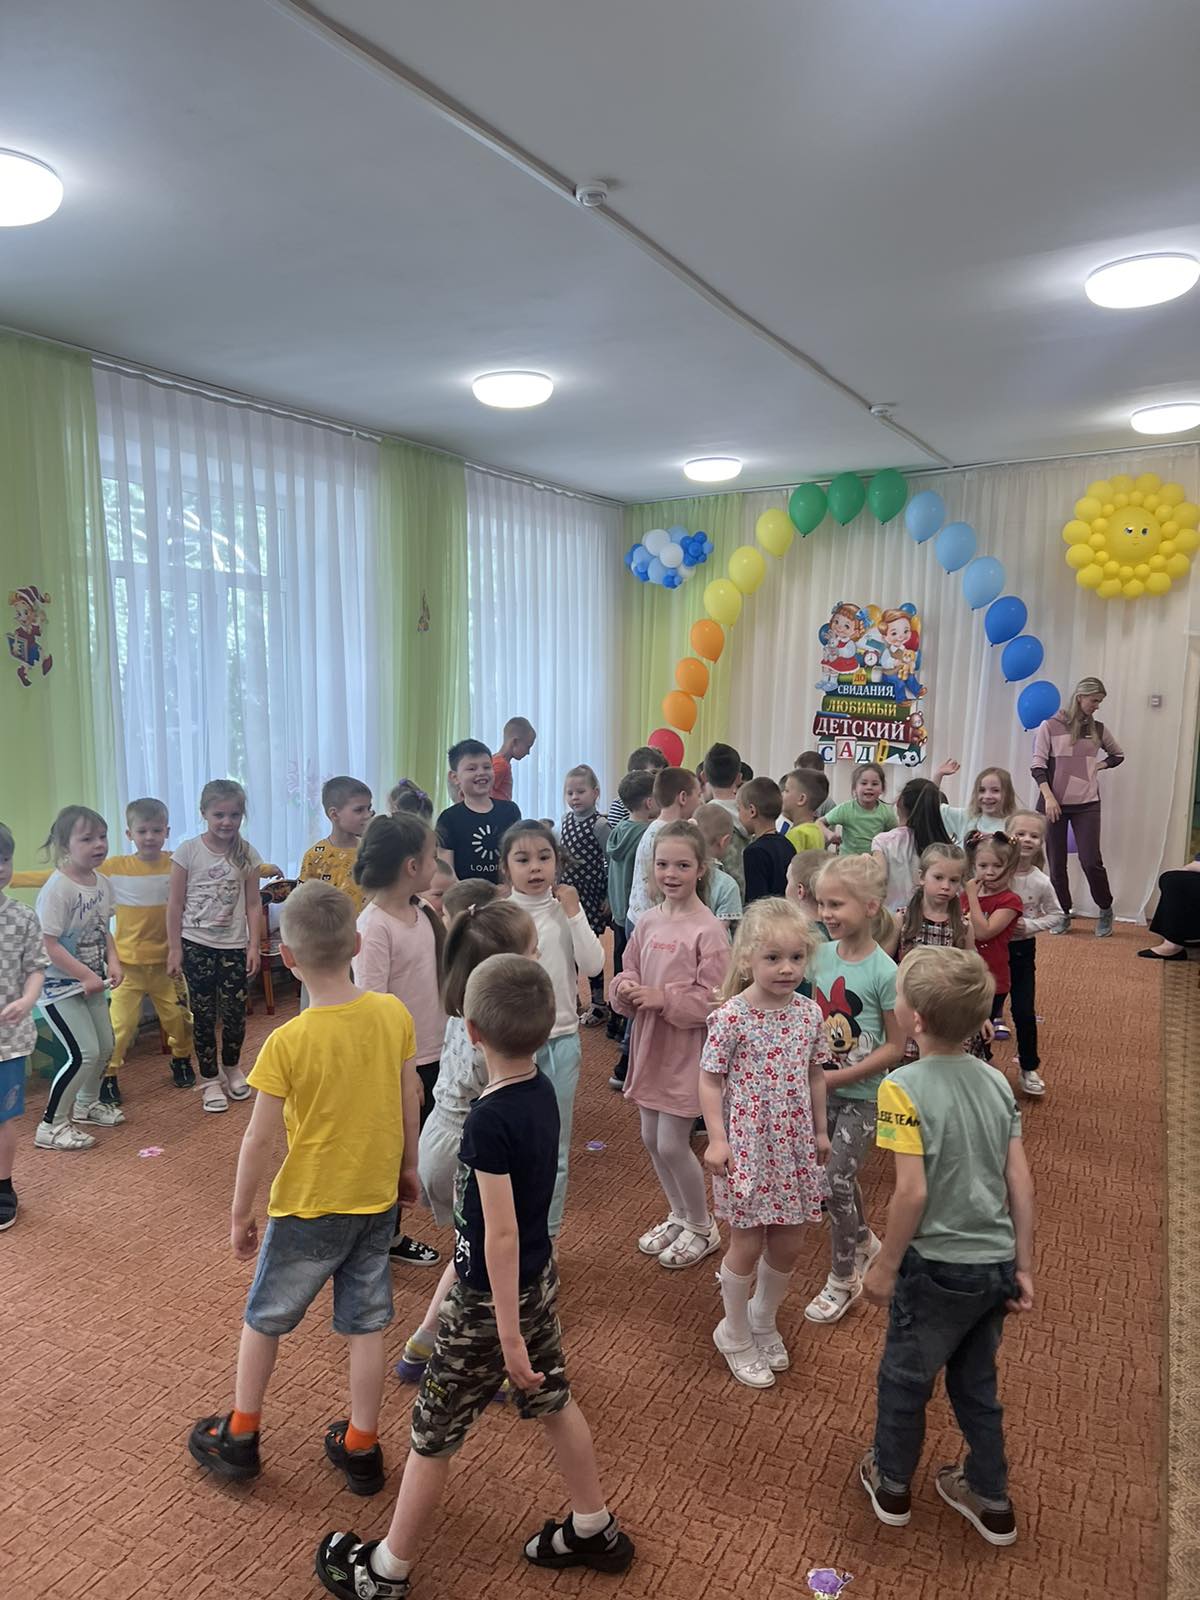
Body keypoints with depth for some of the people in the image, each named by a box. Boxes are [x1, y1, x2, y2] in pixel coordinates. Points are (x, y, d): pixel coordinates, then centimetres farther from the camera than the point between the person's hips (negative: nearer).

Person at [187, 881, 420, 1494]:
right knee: (366, 1326, 18)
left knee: (264, 1318, 20)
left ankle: (238, 1436, 38)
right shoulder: (394, 1015, -12)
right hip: (378, 1200, 4)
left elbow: (260, 1140, -16)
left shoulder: (287, 1043, -24)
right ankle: (360, 1448, 32)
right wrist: (407, 1167, 16)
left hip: (308, 1207, -3)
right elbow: (409, 1103, 1)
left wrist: (240, 1214, -1)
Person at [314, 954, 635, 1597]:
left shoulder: (489, 1119, -30)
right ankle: (594, 1531, 43)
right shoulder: (542, 1091, -7)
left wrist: (509, 1334, -19)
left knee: (433, 1432, 13)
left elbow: (501, 1235, -27)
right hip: (540, 1279, 8)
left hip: (490, 1297, -7)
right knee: (553, 1401, 25)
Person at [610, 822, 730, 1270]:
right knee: (651, 1140, 16)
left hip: (685, 1050, -6)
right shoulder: (648, 922, 2)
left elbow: (714, 1000, -18)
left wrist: (663, 998, -23)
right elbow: (629, 972, 9)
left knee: (672, 1144, 1)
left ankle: (702, 1228, 26)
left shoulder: (708, 931, -17)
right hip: (648, 1044, 7)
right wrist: (625, 988, -12)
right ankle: (679, 1216, 40)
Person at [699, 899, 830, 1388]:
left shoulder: (808, 1012, -3)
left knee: (788, 1245, 16)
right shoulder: (730, 1017, -18)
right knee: (747, 1244, 8)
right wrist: (717, 1139, -14)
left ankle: (763, 1321, 42)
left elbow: (815, 1074, 9)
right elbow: (710, 1079, -11)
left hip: (794, 1144, 5)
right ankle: (735, 1336, 33)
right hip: (748, 1144, -5)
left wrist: (820, 1130, 13)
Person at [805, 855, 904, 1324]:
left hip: (861, 1094, -5)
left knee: (835, 1181, -1)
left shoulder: (884, 972, -21)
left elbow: (895, 1047, -16)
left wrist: (837, 1077, -19)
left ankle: (843, 1279, 21)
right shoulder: (820, 956, -5)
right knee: (839, 1175, 19)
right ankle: (865, 1243, 46)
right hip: (822, 1088, 5)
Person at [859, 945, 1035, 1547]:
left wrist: (885, 1267, -9)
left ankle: (892, 1485, 39)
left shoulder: (904, 1087, -22)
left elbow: (912, 1191, -23)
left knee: (904, 1379, 19)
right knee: (976, 1382, 25)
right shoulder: (996, 1080, -3)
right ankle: (991, 1500, 40)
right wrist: (1022, 1267, 8)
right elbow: (1021, 1181, -1)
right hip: (995, 1262, 6)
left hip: (938, 1265, -5)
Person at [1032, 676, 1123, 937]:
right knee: (1056, 863, 4)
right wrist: (1048, 797, -15)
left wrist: (1100, 765, 6)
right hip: (1054, 803, -2)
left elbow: (1118, 755, 25)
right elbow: (1038, 765, -5)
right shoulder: (1050, 726, -3)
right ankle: (1063, 915, 18)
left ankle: (1106, 910, 17)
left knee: (1091, 861, -5)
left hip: (1087, 804, 2)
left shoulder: (1098, 729, 8)